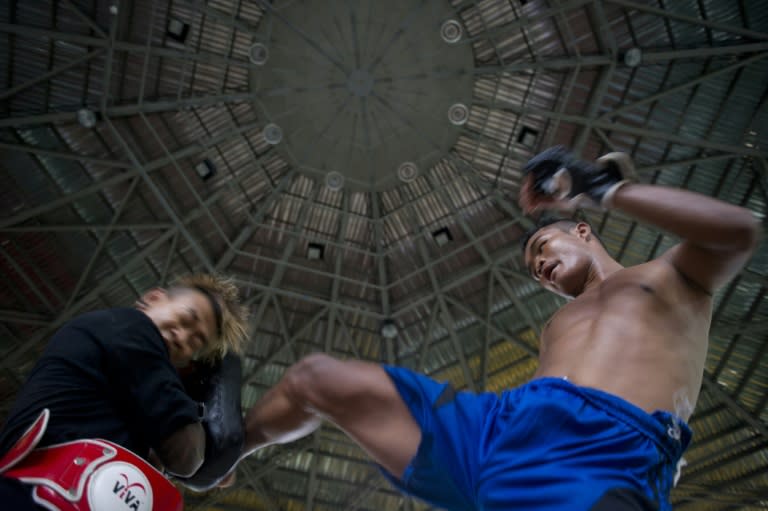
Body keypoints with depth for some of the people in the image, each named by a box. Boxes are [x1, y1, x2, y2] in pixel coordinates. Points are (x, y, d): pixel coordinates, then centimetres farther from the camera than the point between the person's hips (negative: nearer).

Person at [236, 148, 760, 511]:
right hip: (504, 424, 6)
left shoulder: (669, 277, 24)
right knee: (315, 376, 9)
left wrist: (599, 185, 3)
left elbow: (738, 230, 3)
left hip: (603, 461, -5)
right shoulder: (560, 325, 36)